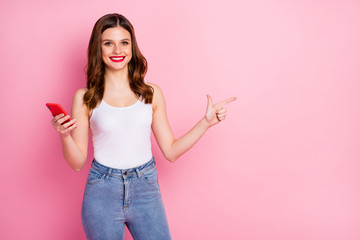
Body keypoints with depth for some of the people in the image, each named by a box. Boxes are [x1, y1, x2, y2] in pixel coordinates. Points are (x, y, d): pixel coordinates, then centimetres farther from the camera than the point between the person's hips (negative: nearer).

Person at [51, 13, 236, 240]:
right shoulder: (85, 98, -2)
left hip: (146, 190, 1)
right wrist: (64, 136, -19)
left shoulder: (152, 93, 3)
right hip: (102, 195, -1)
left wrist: (206, 122, 0)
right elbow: (77, 163, -1)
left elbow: (171, 151, 6)